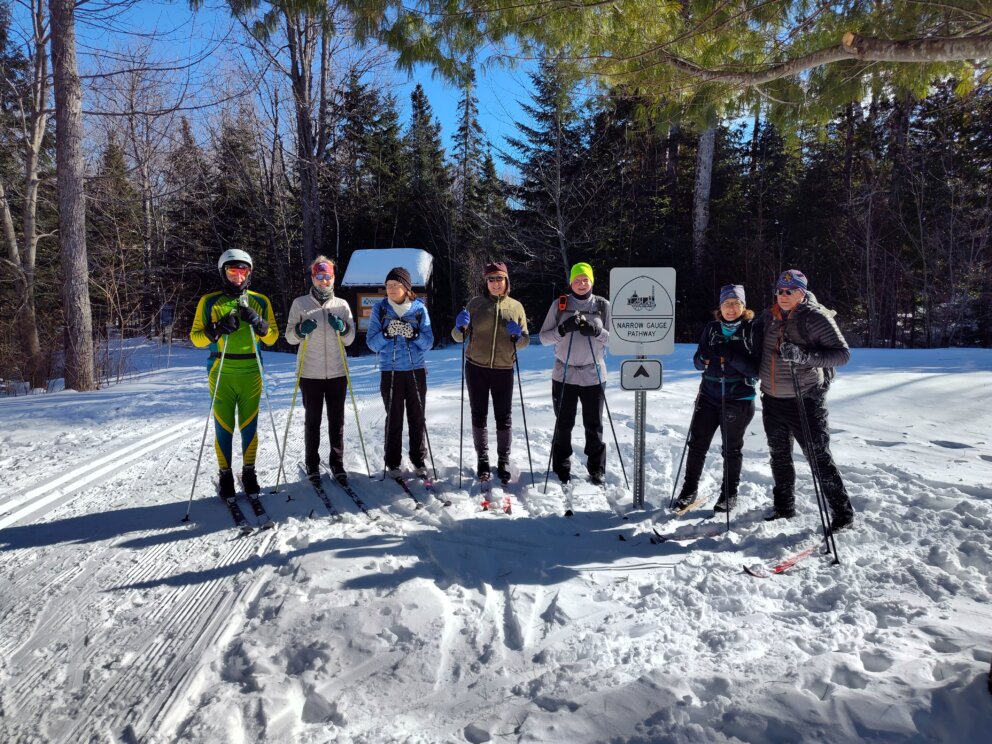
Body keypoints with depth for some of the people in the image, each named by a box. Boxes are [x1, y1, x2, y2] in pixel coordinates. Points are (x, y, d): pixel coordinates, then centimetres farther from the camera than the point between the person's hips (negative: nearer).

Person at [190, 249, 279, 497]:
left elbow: (272, 338, 6)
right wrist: (218, 329, -17)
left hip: (251, 373, 1)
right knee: (224, 427, 3)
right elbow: (196, 337, 2)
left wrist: (258, 323, -13)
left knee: (249, 426, 8)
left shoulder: (260, 302, 7)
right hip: (221, 374, -1)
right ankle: (225, 475, 16)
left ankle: (249, 472, 21)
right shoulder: (209, 301, 2)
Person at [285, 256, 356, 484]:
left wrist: (342, 328, -13)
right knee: (312, 420, 7)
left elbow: (350, 339, 7)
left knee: (337, 420, 7)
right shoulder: (300, 303, 3)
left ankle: (337, 462, 18)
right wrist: (301, 330, -17)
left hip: (337, 373, 1)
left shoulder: (341, 305, 7)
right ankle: (311, 464, 19)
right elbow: (290, 337, 4)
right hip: (310, 373, -1)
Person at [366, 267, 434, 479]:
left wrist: (413, 334, -20)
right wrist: (387, 333, -20)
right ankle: (392, 463, 15)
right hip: (390, 371, -1)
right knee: (394, 418, 3)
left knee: (417, 417, 7)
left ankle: (419, 461, 19)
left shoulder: (419, 308, 1)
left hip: (416, 370, 1)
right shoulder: (379, 309, 1)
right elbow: (372, 343, -1)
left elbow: (429, 342, -1)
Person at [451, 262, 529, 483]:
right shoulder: (475, 304, 1)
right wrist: (460, 327, -19)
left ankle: (503, 461, 18)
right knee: (479, 415, 7)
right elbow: (459, 336, 3)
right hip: (476, 367, 0)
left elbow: (525, 341, 6)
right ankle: (482, 460, 19)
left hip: (504, 369, 0)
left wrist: (518, 336, -16)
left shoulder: (516, 307, 3)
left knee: (504, 417, 5)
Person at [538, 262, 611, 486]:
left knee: (594, 425, 6)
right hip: (564, 375, 0)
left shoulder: (603, 305, 3)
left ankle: (597, 469, 20)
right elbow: (544, 338, 0)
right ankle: (561, 467, 22)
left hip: (593, 375, 0)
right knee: (563, 424, 8)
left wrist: (596, 331, -16)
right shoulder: (559, 305, 3)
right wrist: (564, 328, -17)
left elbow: (614, 339, 3)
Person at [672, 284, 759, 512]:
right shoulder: (712, 328, 4)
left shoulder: (752, 328, -7)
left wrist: (730, 355, -26)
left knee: (732, 448, 9)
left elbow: (755, 369, -13)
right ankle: (689, 489, 20)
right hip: (709, 395, 3)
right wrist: (705, 357, -15)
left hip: (738, 399, -3)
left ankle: (729, 494, 25)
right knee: (697, 443, 6)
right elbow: (698, 362, 8)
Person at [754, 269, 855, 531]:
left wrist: (803, 354, -30)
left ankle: (843, 514, 12)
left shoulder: (816, 318, -13)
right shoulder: (769, 317, 4)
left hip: (804, 401, -6)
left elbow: (843, 354, -18)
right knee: (779, 456, 18)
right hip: (772, 400, 6)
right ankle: (784, 507, 34)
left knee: (819, 458, -2)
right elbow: (756, 337, 26)